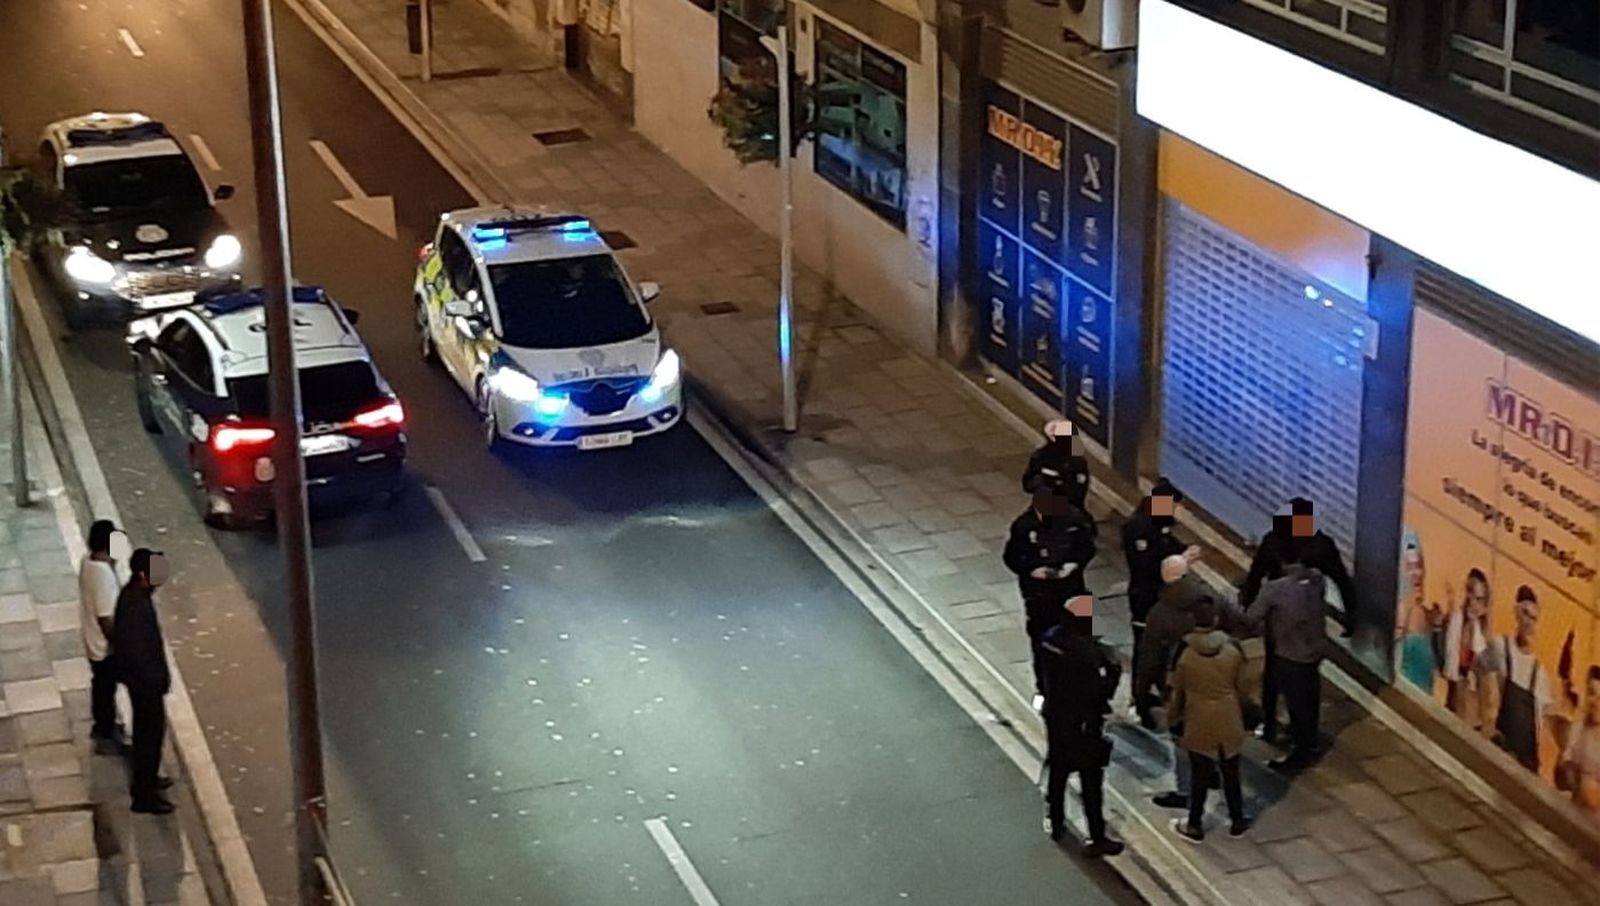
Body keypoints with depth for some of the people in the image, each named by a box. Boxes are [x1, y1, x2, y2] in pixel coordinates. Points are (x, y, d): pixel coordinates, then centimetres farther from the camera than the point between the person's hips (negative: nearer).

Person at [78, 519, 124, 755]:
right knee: (106, 689, 9)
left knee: (101, 685, 26)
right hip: (104, 644, -9)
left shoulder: (87, 562, -4)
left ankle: (102, 725, 45)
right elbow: (106, 618, -27)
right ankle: (106, 738, 25)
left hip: (92, 639, 9)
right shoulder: (103, 573, -33)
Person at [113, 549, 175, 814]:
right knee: (151, 733, 1)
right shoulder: (136, 605, -29)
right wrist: (157, 679, -19)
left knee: (146, 731, 24)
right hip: (145, 681, -10)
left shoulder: (134, 594, 2)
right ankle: (144, 796, 9)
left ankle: (146, 780, 40)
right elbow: (135, 651, -28)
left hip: (141, 677, 10)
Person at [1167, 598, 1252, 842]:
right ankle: (1237, 821, 27)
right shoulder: (1232, 650, -10)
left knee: (1199, 776, 10)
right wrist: (1240, 711, 20)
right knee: (1231, 773, 16)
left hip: (1199, 723, -1)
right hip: (1229, 721, 2)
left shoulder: (1185, 654, -15)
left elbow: (1177, 691, -4)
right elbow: (1240, 687, 1)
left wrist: (1173, 715, 13)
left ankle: (1195, 826, 20)